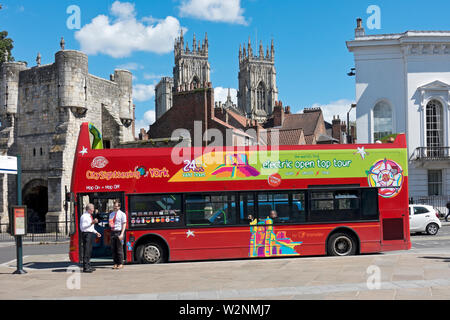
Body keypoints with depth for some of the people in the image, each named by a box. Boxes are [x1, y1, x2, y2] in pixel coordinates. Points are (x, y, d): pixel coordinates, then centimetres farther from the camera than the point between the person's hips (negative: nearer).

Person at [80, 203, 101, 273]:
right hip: (86, 234, -10)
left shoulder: (90, 216, 18)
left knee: (89, 251, 13)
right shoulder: (84, 216, -13)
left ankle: (88, 266, 20)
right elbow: (83, 227, -21)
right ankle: (85, 268, -7)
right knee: (86, 251, -9)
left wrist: (96, 232, 18)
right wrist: (92, 223, -24)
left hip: (90, 234, 10)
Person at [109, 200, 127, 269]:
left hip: (119, 232, -6)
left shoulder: (122, 214, -3)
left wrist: (121, 234, -16)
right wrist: (110, 225, -4)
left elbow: (124, 225, -7)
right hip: (113, 232, 6)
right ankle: (115, 263, 12)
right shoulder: (111, 214, 15)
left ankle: (120, 264, 3)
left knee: (119, 249, -4)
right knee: (113, 249, 5)